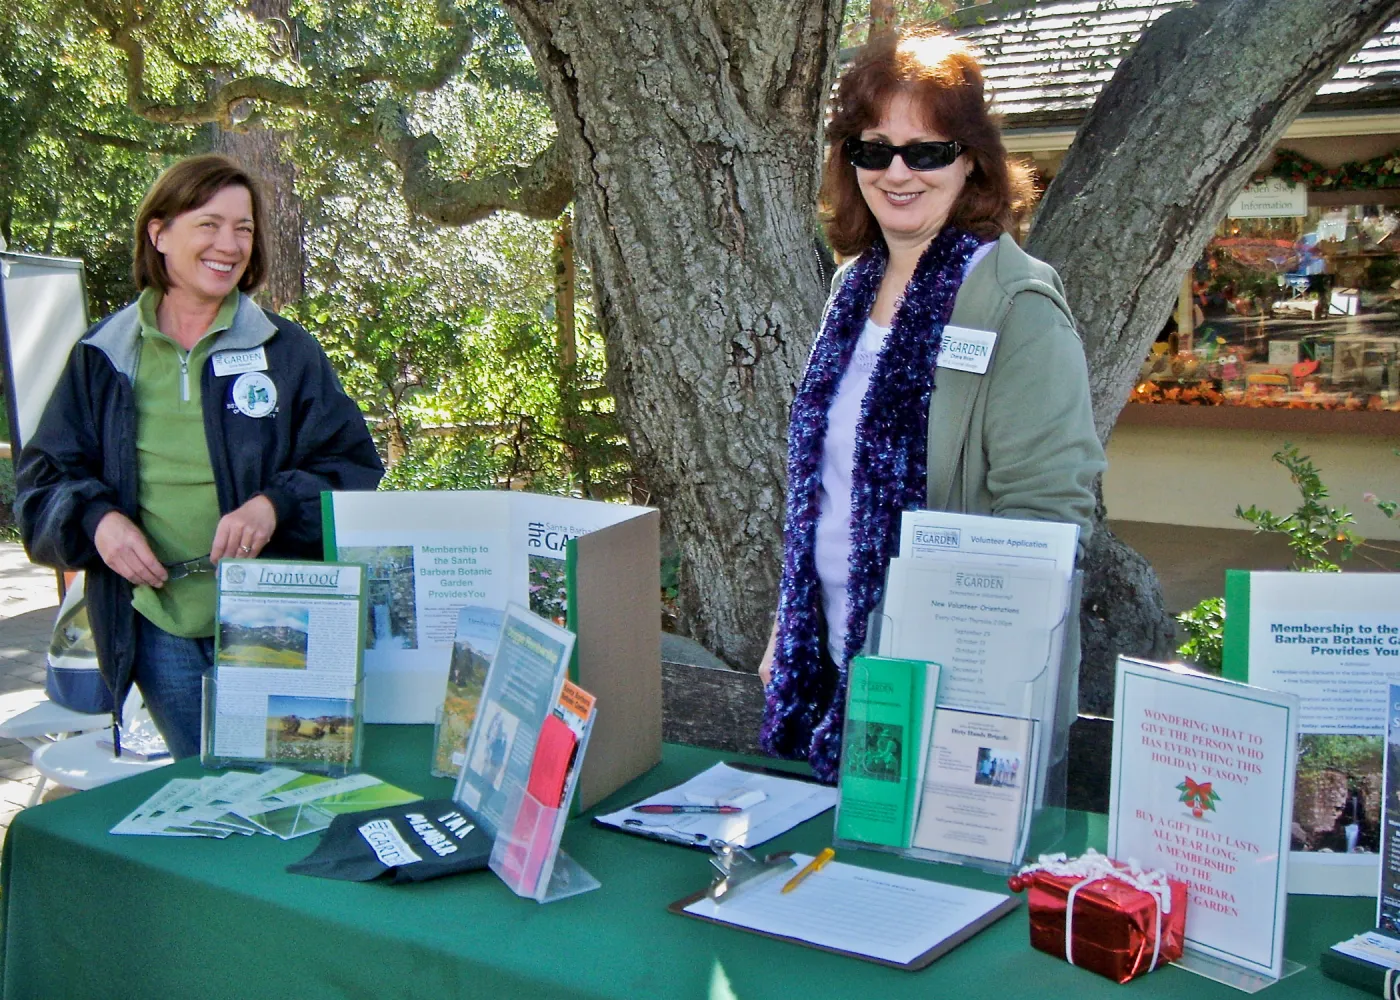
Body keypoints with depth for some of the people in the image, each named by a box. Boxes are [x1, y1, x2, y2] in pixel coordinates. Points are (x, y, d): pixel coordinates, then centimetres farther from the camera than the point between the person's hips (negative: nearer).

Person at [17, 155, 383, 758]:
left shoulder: (286, 351, 2)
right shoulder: (103, 357, 7)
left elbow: (353, 465, -1)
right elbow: (43, 480, 10)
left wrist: (276, 505, -19)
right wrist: (97, 520, -11)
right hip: (156, 631, 2)